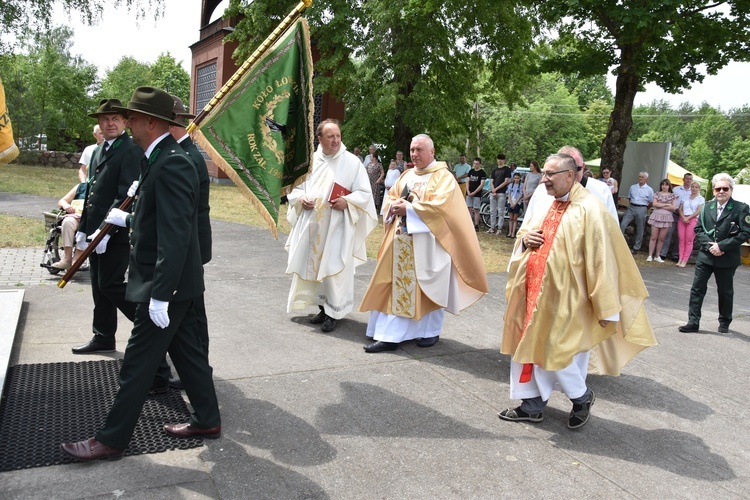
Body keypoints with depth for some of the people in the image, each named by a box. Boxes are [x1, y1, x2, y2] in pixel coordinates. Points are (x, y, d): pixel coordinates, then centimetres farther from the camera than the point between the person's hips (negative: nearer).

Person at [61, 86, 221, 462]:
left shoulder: (170, 164, -22)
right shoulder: (163, 158, 11)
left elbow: (174, 236, -27)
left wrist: (160, 296, -27)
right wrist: (128, 219, 25)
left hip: (167, 284, -10)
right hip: (172, 282, 10)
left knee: (138, 363, 2)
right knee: (186, 352, 17)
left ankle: (112, 439, 17)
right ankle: (207, 420, 30)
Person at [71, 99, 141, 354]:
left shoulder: (131, 151, -12)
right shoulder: (98, 150, 17)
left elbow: (127, 196, -19)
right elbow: (92, 192, 20)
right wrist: (83, 228, 17)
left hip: (116, 233, -9)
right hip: (96, 233, 9)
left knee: (110, 284, -7)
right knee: (99, 287, 13)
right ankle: (103, 338, 24)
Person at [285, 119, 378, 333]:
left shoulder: (352, 162, -2)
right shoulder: (309, 160, 7)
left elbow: (364, 193, -3)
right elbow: (296, 187, 14)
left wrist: (347, 201, -19)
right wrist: (301, 199, -7)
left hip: (337, 226, -4)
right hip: (312, 226, 4)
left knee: (334, 268, -4)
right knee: (314, 266, 10)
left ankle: (333, 312, 8)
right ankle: (324, 307, 24)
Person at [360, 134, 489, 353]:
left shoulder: (443, 177, -5)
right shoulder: (407, 175, 15)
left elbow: (439, 205, -18)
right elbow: (390, 197, 16)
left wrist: (409, 209, -17)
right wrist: (394, 206, -7)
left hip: (428, 243, -6)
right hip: (402, 242, 6)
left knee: (429, 288, 4)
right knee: (397, 285, 4)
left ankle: (432, 331, 22)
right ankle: (389, 335, 10)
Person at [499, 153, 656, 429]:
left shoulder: (589, 208, -15)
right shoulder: (542, 202, 7)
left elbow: (601, 260, -17)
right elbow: (522, 233, 21)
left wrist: (606, 307, -16)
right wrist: (525, 238, -5)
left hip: (562, 296, -7)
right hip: (533, 290, 7)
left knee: (553, 351, 0)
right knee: (528, 344, 11)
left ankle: (582, 396, 29)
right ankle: (532, 404, 27)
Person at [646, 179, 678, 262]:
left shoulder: (673, 196, 7)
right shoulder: (657, 194, 7)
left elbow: (673, 207, -3)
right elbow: (655, 204, -7)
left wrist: (660, 206, -6)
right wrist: (666, 204, -8)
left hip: (666, 218, 1)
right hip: (656, 216, -1)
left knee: (661, 238, 3)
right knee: (653, 237, -2)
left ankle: (657, 256, 11)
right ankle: (650, 255, 0)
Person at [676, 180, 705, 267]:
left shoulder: (701, 199, 6)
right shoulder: (685, 198, 16)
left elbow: (698, 211, -3)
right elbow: (680, 209, 9)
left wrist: (688, 218, -11)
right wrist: (683, 218, -9)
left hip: (693, 220, -3)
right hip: (682, 219, 3)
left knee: (689, 241, -5)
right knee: (681, 240, -1)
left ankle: (685, 260, -5)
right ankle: (680, 259, -1)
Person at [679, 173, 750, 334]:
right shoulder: (707, 207, 5)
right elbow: (698, 228, 6)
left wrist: (721, 246, -17)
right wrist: (709, 245, -11)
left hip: (727, 258, -3)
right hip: (705, 256, 3)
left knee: (725, 292, 12)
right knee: (697, 288, 1)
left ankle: (724, 323, 29)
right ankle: (693, 322, 6)